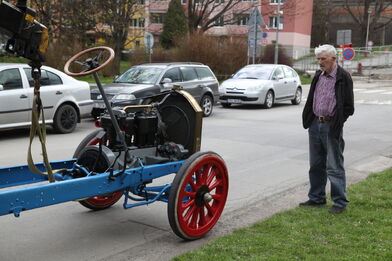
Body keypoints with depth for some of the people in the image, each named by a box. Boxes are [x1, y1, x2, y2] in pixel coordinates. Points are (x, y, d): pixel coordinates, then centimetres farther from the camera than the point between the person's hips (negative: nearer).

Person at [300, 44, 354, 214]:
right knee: (316, 165, 13)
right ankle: (317, 198, 25)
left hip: (331, 127, -7)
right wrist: (308, 119, 9)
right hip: (315, 125, 7)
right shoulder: (318, 76, 11)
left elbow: (348, 107, -8)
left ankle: (340, 202, 8)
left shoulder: (343, 78, -9)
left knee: (334, 166, -2)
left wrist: (336, 123, -9)